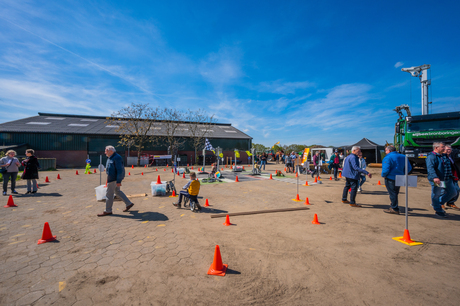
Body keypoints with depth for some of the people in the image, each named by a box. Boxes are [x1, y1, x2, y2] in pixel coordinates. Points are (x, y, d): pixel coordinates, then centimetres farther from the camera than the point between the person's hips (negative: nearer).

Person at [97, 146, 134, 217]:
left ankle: (108, 211, 13)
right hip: (111, 178, 10)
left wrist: (118, 181, -24)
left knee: (109, 194, 0)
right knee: (117, 191, 16)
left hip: (114, 178, -10)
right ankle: (129, 204, 24)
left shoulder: (117, 158, -20)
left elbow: (120, 170, -23)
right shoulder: (110, 157, 12)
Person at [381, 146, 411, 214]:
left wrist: (383, 175, -8)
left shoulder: (388, 158, -16)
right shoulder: (402, 157, 10)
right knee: (395, 193, 19)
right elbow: (409, 168, 13)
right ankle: (393, 206, 30)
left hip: (390, 178, -8)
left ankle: (394, 209, 8)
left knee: (392, 194, 0)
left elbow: (386, 169, -25)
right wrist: (402, 174, 17)